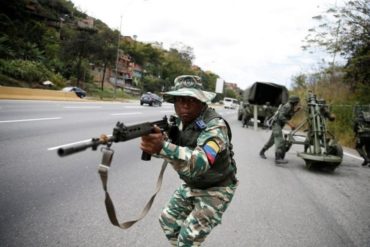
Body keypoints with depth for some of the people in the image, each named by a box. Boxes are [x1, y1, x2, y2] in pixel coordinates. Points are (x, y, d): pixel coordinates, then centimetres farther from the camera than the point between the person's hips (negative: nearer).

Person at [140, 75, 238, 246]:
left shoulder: (215, 126, -31)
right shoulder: (180, 121, -5)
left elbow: (200, 161, -47)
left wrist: (162, 148, -62)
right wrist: (155, 139, -30)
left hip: (216, 190, -7)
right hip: (191, 186, 7)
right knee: (168, 220, 15)